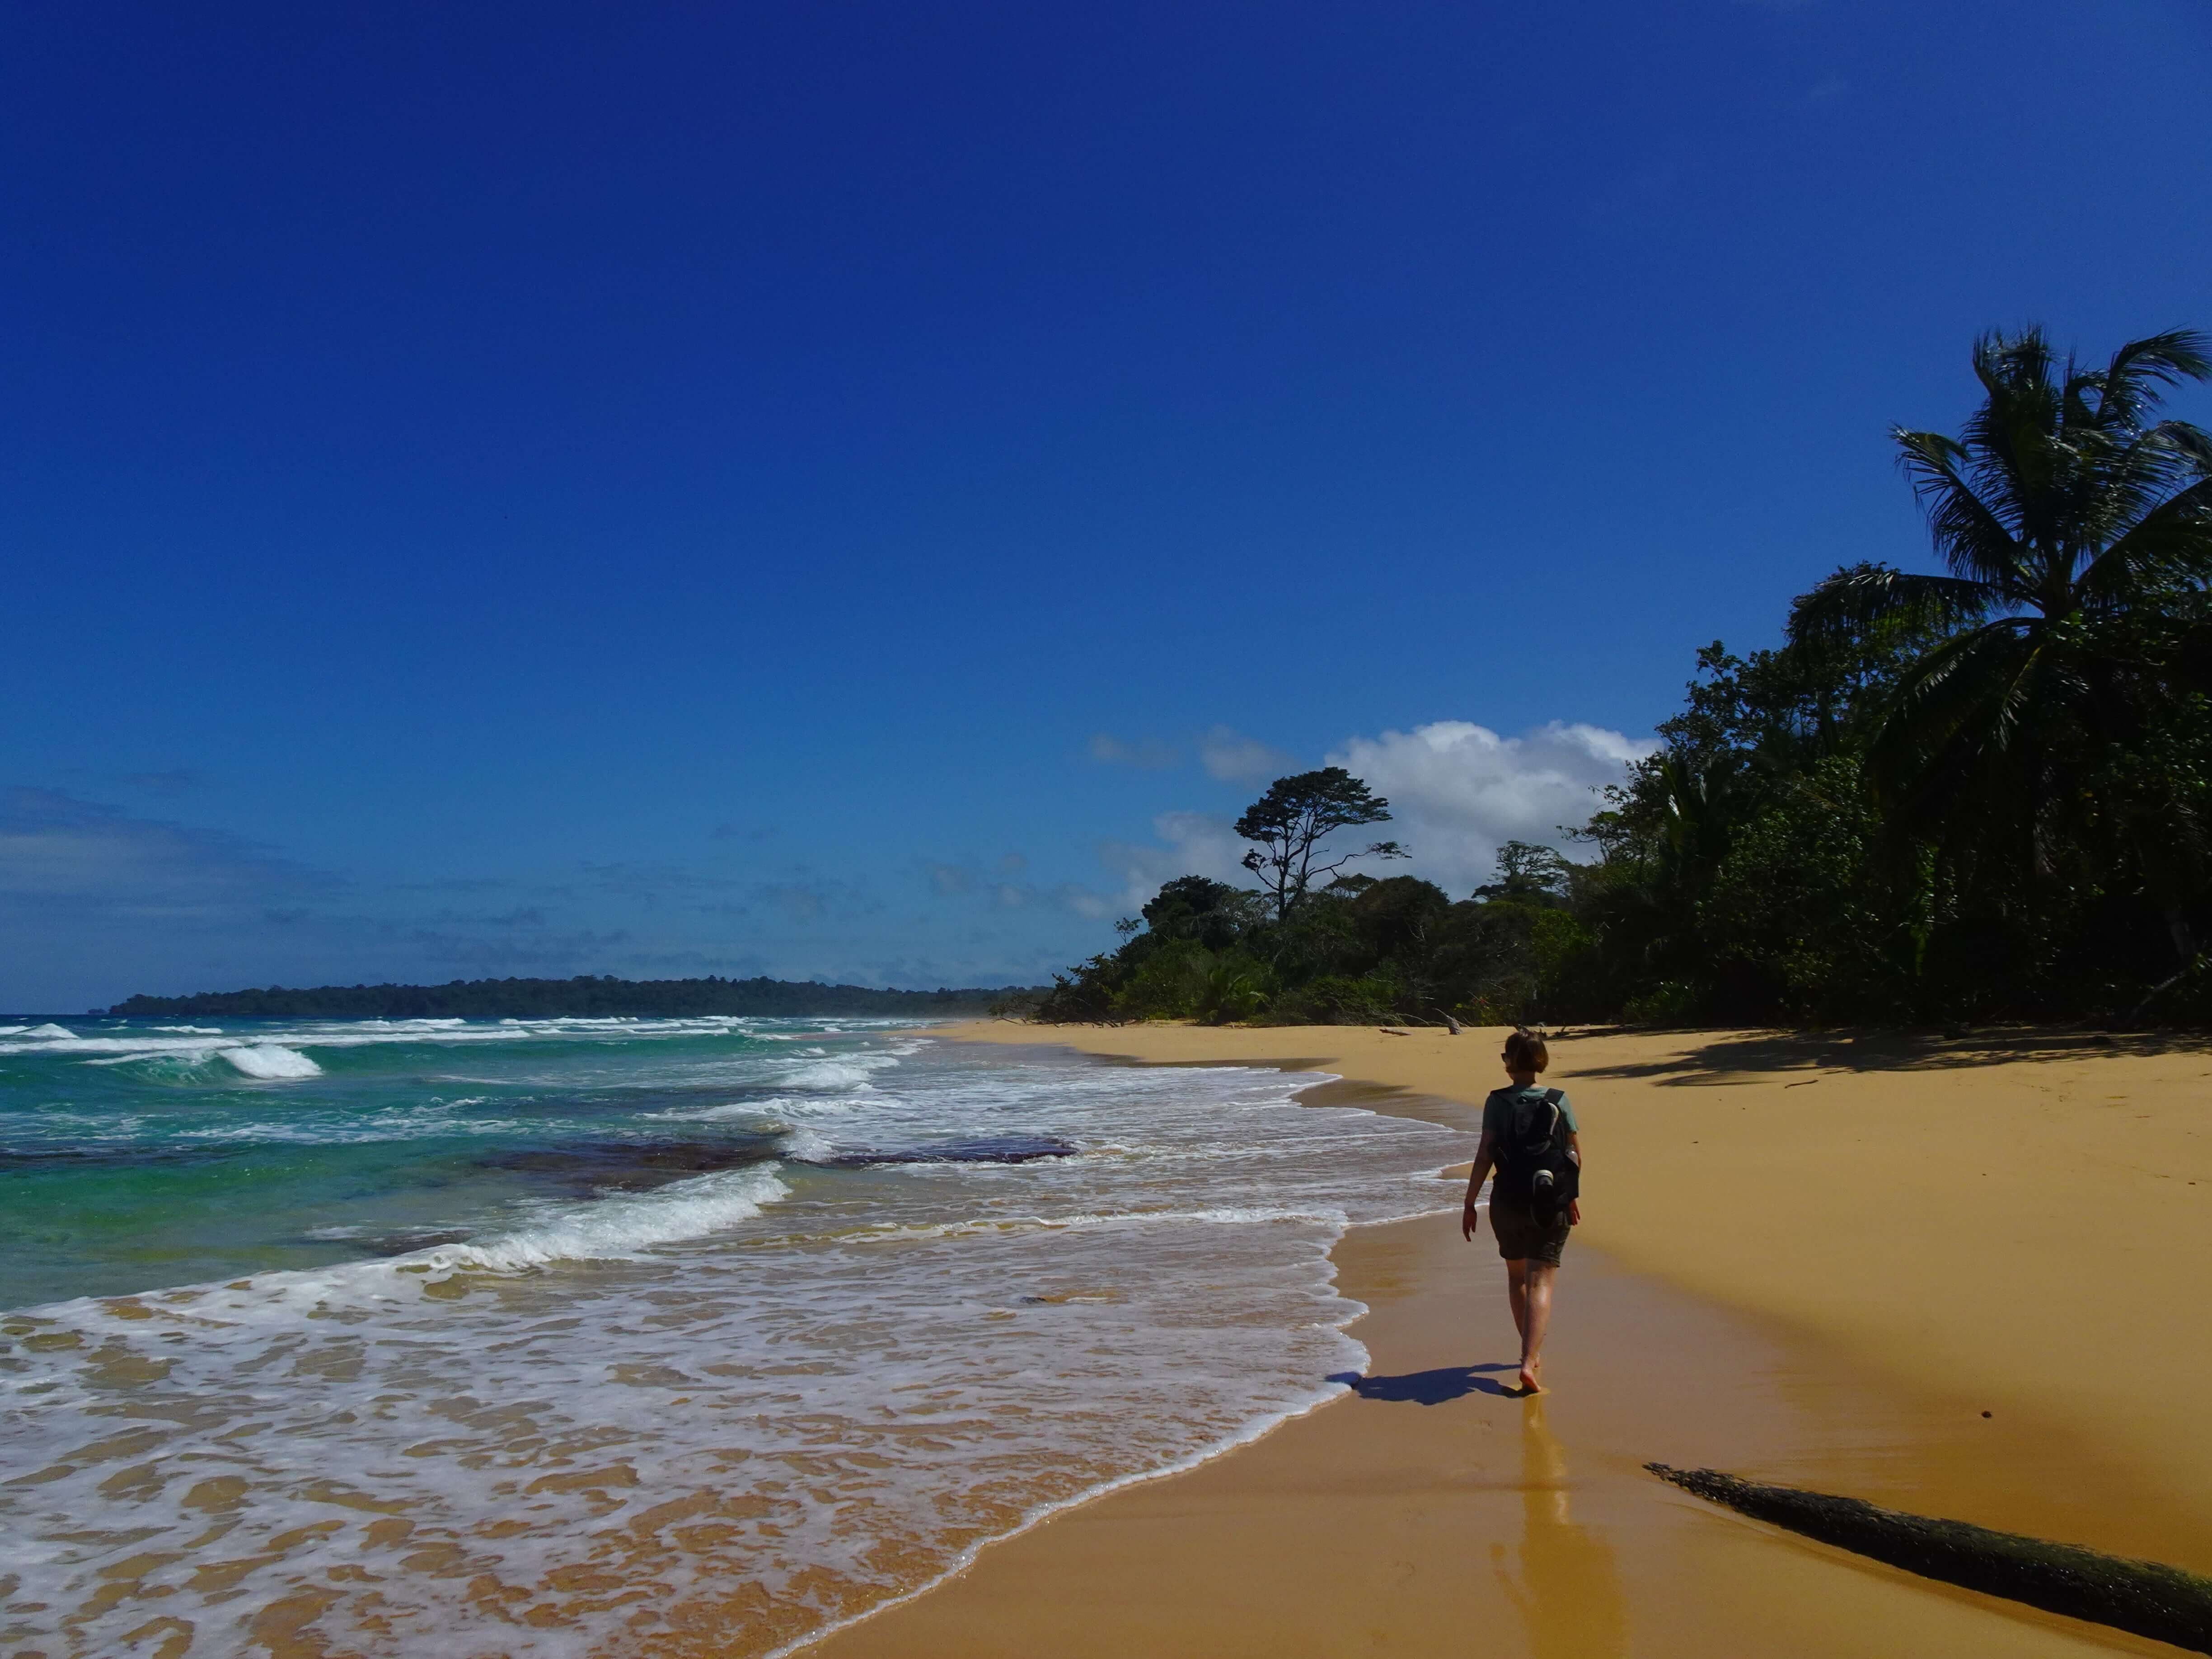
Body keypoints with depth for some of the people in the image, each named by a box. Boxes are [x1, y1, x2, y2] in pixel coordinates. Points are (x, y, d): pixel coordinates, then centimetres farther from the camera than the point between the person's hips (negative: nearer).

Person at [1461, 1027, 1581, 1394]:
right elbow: (1576, 1157, 4)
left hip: (1508, 1202, 0)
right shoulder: (1559, 1101, -2)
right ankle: (1530, 1361, -16)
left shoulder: (1497, 1102, -7)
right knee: (1540, 1282, -1)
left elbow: (1485, 1155, -12)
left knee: (1517, 1275, 21)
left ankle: (1531, 1350, 35)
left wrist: (1469, 1203, -7)